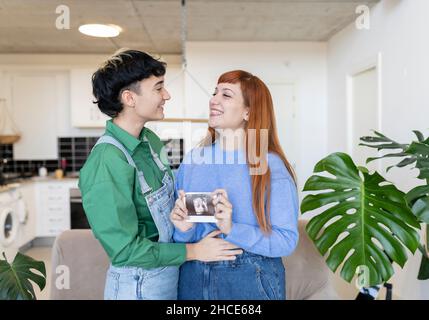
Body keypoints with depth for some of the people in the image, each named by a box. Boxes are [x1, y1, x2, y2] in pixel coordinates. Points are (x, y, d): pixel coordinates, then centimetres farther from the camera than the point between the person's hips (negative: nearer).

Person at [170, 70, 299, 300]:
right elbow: (178, 236, 8)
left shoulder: (271, 166, -14)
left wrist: (232, 230, -25)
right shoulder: (192, 160, -1)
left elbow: (287, 240, -14)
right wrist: (184, 229, -14)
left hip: (250, 281, -3)